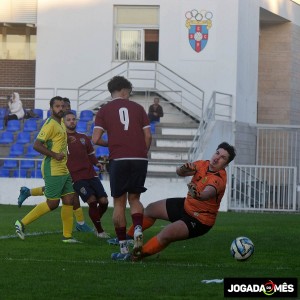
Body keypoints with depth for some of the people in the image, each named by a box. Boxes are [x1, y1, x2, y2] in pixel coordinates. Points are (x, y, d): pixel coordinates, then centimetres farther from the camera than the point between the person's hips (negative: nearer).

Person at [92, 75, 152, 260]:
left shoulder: (104, 110, 7)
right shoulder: (138, 108, 11)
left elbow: (96, 139, 0)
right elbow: (148, 136, 6)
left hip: (119, 160, -2)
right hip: (140, 158, 2)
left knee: (119, 203, 6)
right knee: (134, 198, 16)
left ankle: (123, 248, 3)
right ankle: (138, 229, -12)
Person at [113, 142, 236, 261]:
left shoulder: (218, 179, -29)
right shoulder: (203, 165, -8)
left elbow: (207, 194, -49)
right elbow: (179, 172, -13)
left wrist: (197, 195, -71)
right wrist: (184, 169, -36)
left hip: (199, 220, -9)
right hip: (187, 204, 9)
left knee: (166, 234, -28)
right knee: (151, 209, 21)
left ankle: (135, 256, -13)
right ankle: (128, 237, 42)